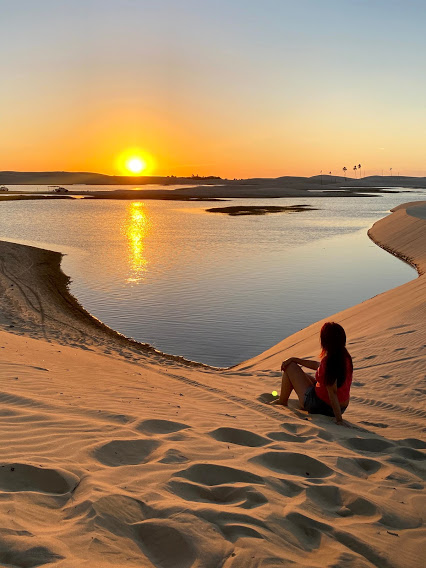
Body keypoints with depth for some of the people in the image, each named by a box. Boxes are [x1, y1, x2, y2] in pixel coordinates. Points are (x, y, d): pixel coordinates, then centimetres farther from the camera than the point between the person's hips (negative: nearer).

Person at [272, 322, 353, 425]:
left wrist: (339, 419, -26)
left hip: (320, 406, -8)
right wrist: (294, 359, 13)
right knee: (302, 375, 32)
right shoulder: (345, 357, -1)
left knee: (290, 366, 6)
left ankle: (282, 401, 25)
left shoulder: (329, 361, -29)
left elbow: (332, 392, -30)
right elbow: (319, 366, 12)